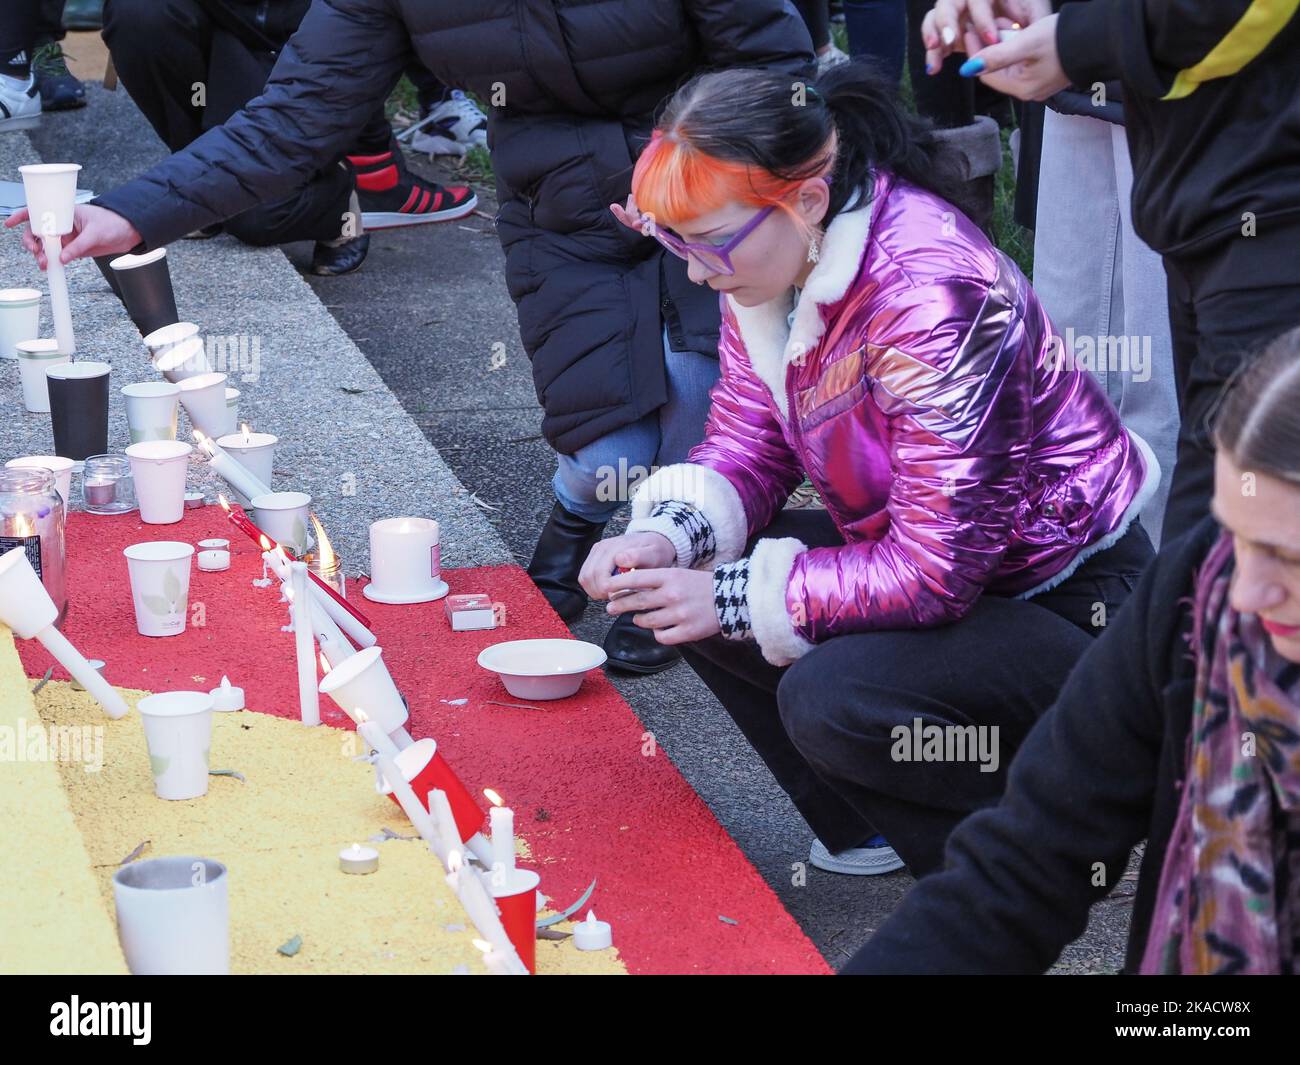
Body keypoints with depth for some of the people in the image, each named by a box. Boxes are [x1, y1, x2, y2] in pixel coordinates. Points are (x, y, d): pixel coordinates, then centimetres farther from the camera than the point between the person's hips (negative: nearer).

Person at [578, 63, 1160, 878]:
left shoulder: (932, 296, -32)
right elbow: (748, 443, 5)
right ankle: (872, 827, 7)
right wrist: (669, 538, -15)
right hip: (915, 552, 9)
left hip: (1069, 603, -9)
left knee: (831, 700, -29)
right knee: (685, 585, -4)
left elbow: (934, 573, -30)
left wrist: (735, 597, -25)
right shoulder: (768, 261, -6)